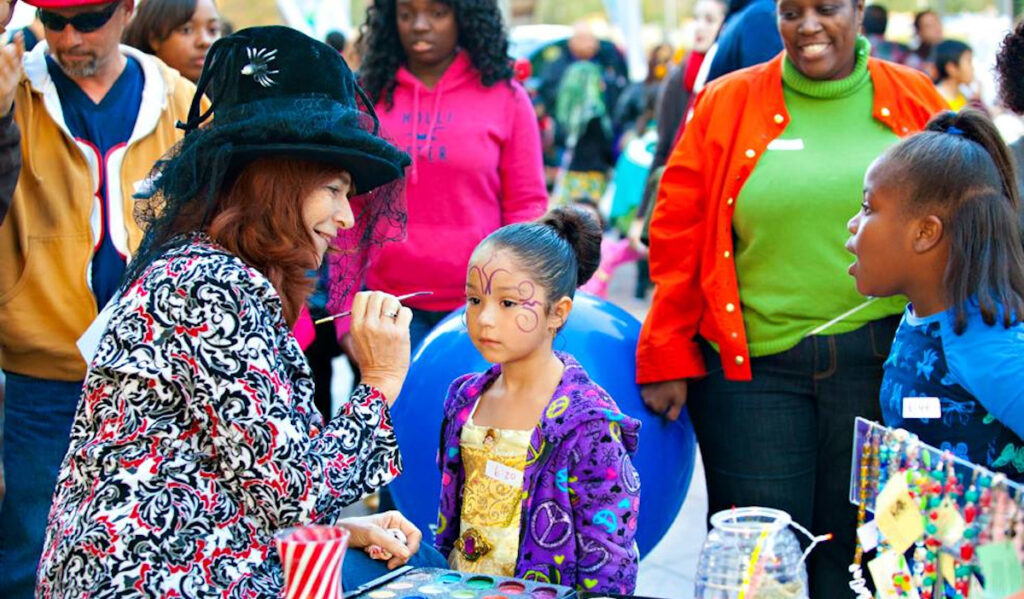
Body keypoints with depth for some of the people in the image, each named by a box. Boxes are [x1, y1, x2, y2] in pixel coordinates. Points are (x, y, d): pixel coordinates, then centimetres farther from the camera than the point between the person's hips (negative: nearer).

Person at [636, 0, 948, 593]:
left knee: (853, 544, 9)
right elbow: (678, 237, 4)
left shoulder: (916, 101, 8)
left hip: (879, 363, 1)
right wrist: (667, 359, 0)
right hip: (754, 366, -1)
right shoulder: (725, 104, 5)